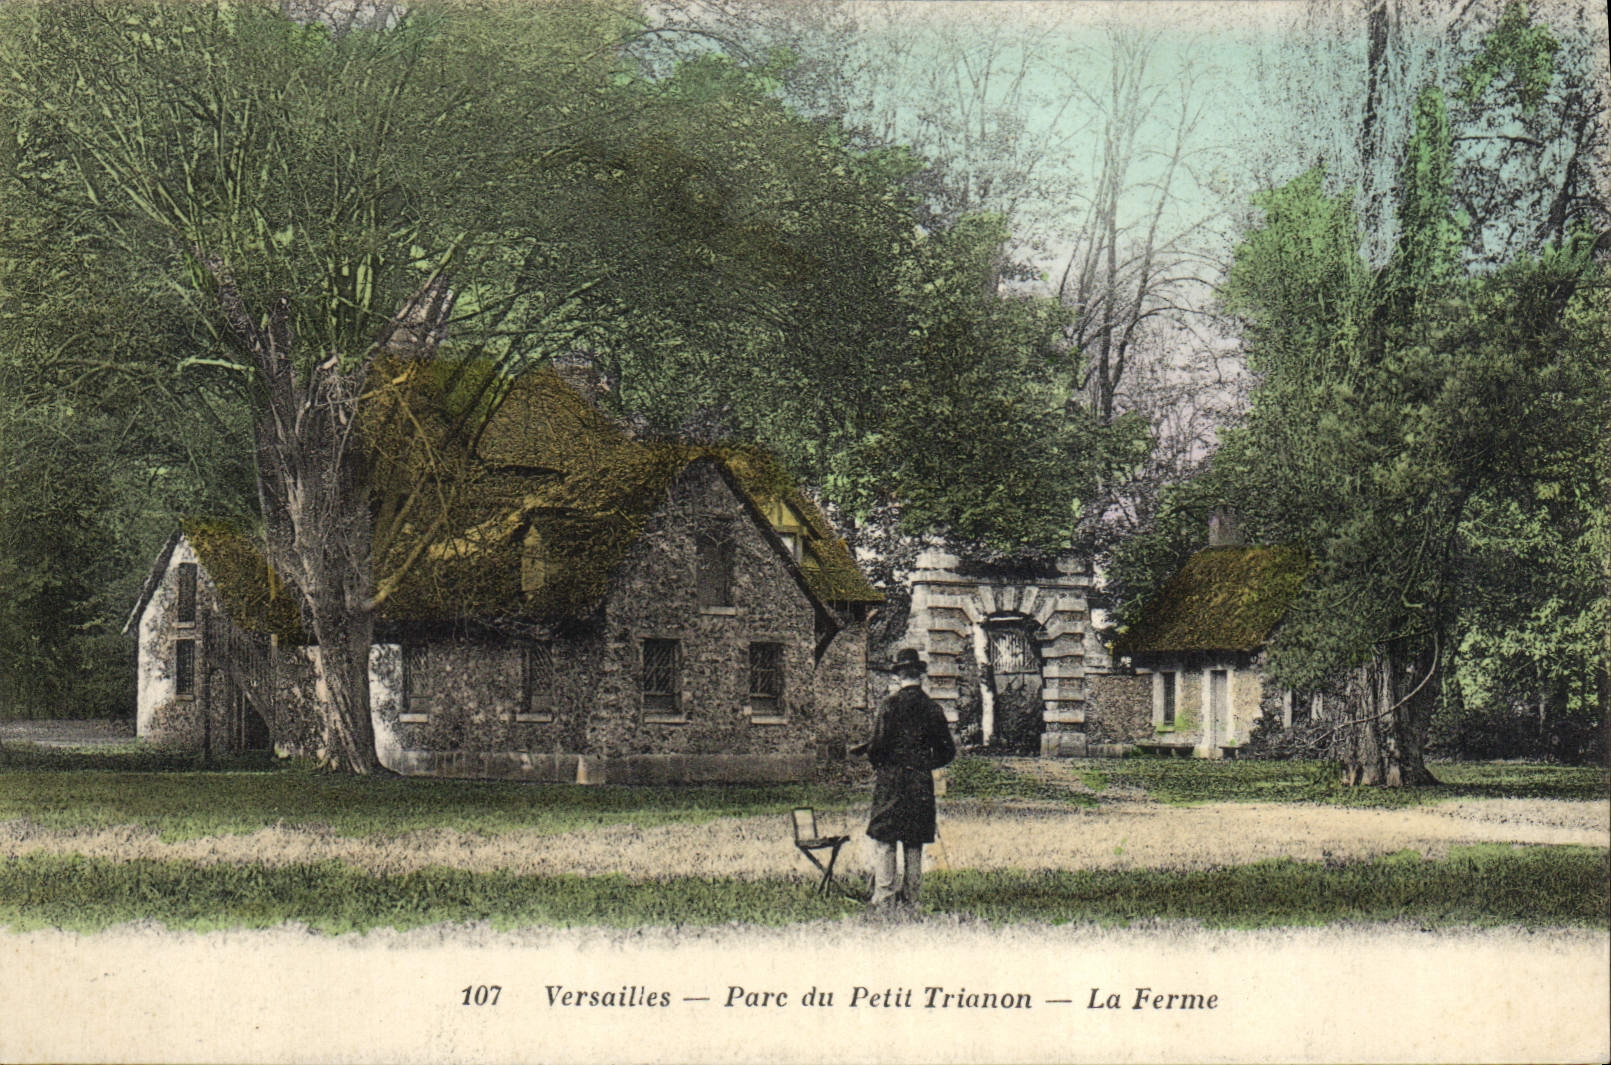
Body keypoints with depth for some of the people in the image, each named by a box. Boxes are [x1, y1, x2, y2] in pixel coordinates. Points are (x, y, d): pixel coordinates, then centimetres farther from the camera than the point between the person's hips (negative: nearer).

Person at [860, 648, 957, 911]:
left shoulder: (891, 704, -8)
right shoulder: (933, 708, 3)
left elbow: (878, 744, -12)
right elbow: (947, 751, 7)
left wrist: (878, 764, 9)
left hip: (891, 781, -4)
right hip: (922, 785, 4)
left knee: (884, 842, -1)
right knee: (914, 846, 9)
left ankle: (883, 899, -7)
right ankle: (910, 900, 12)